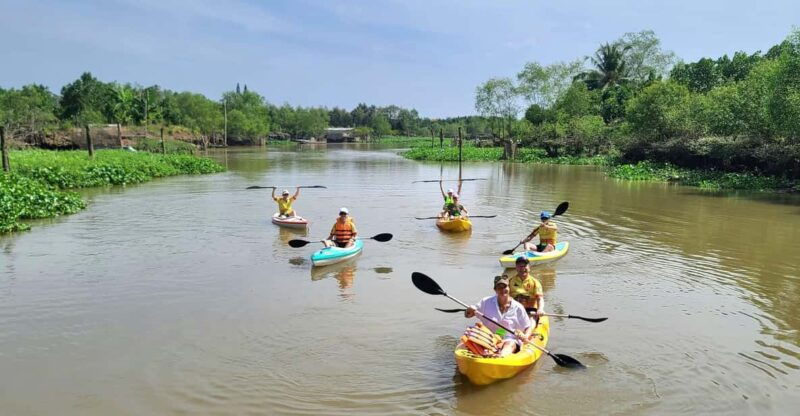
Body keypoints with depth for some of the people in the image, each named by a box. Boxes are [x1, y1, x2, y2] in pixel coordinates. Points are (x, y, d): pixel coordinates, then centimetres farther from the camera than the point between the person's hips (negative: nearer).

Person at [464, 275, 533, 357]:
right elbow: (467, 315, 13)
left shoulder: (518, 307, 6)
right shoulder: (486, 302, 9)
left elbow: (528, 327, 10)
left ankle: (500, 356, -66)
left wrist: (525, 337, -12)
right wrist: (470, 310, -11)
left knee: (510, 344, -36)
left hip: (510, 340, -1)